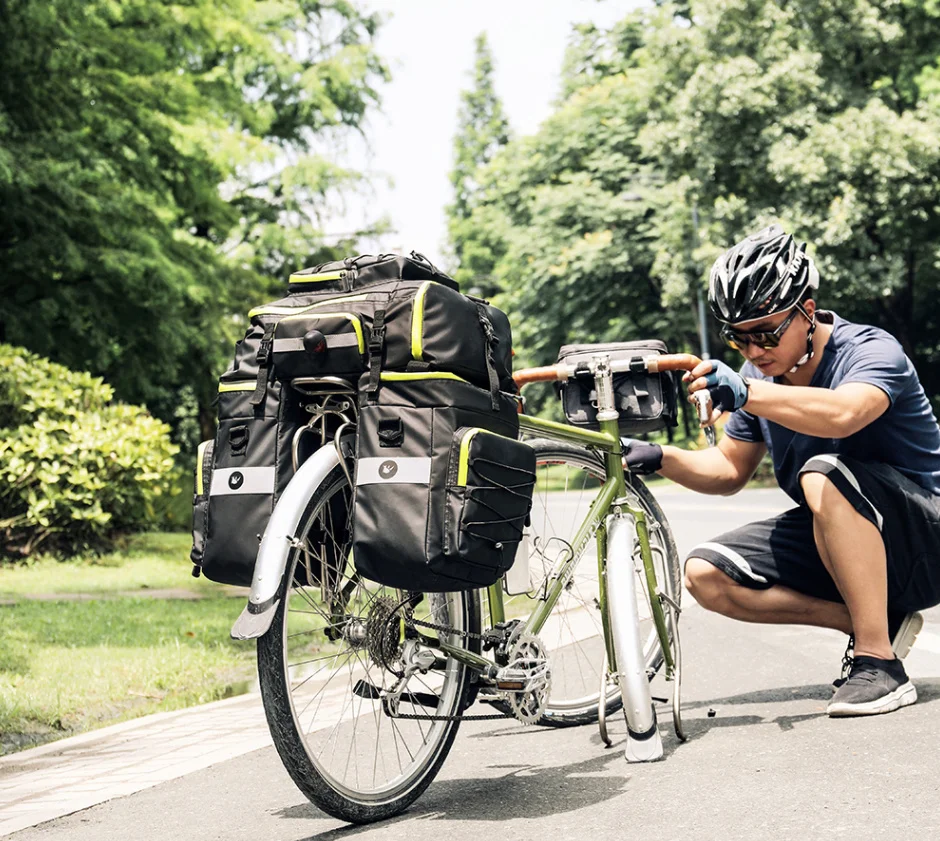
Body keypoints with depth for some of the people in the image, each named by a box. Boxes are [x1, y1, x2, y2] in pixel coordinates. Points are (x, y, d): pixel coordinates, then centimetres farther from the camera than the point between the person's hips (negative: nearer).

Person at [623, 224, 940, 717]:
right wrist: (659, 458, -6)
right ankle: (868, 620, -6)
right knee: (705, 575, -11)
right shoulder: (759, 376, 2)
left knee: (823, 476, -36)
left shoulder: (871, 351, -19)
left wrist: (745, 394, -55)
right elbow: (730, 471, 12)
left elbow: (842, 414, -43)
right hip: (832, 543, 7)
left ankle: (879, 663, -28)